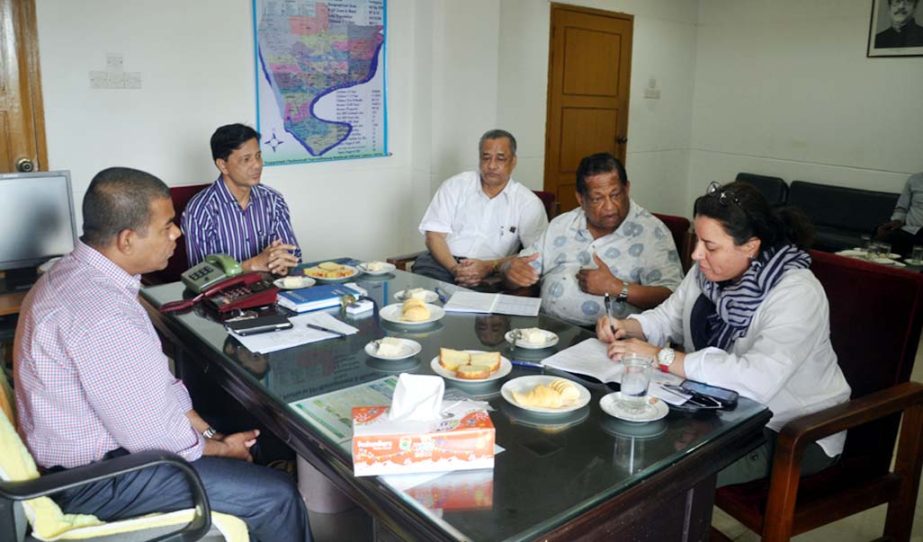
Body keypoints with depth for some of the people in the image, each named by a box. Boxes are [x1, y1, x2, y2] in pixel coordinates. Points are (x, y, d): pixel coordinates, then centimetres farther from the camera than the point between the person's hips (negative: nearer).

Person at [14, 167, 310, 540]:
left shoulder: (77, 272, 0)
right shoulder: (104, 317, -32)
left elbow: (155, 380, 6)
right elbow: (152, 434, -25)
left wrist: (208, 431, 3)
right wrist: (221, 448, -8)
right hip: (97, 479, -10)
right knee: (277, 496, -9)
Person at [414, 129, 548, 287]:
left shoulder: (529, 203, 5)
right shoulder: (455, 185, 10)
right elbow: (434, 235, 4)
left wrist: (490, 266, -18)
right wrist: (454, 268, -16)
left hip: (491, 275, -1)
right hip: (445, 262, 1)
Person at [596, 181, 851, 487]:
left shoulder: (797, 294, -26)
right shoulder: (709, 270, -3)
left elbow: (757, 380, -39)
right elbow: (668, 318, 10)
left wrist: (661, 356, -34)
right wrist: (626, 327, -12)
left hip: (795, 431, -6)